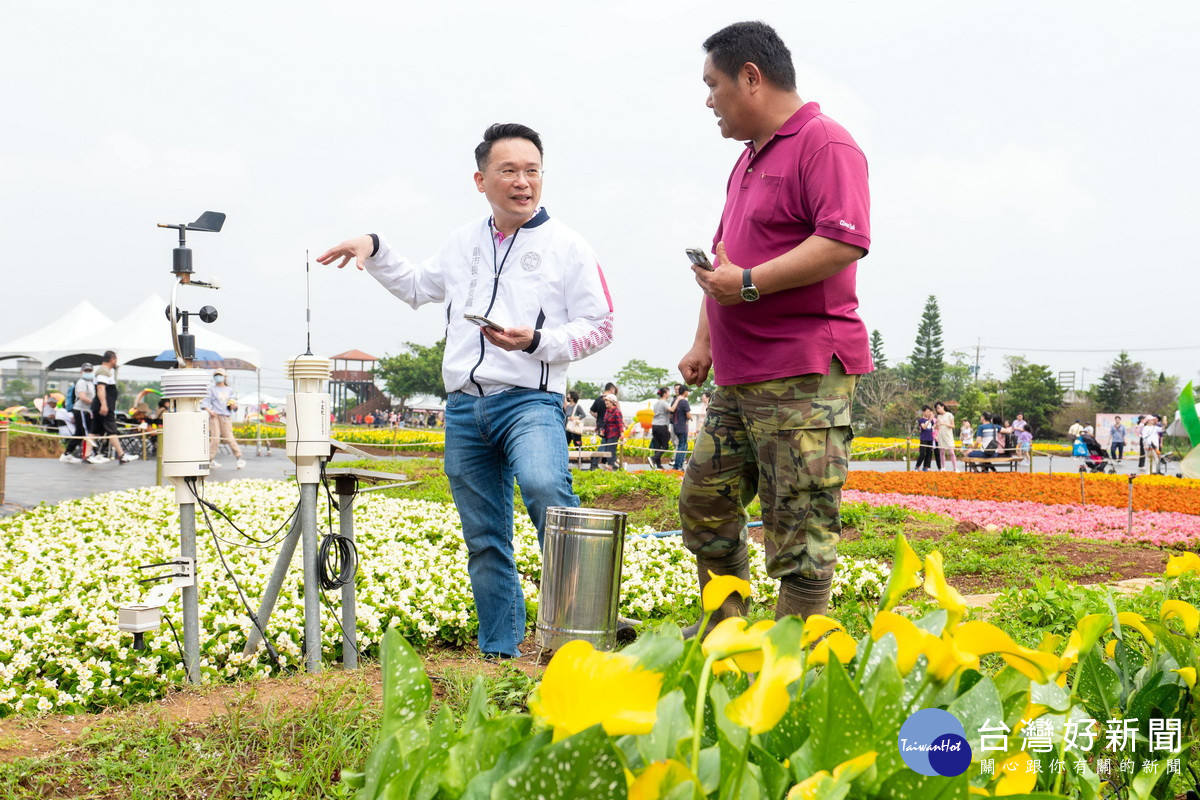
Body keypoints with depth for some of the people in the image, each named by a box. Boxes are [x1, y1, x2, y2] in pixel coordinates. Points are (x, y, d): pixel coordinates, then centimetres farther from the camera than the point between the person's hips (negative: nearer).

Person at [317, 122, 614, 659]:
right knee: (484, 540, 9)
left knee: (545, 487, -34)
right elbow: (418, 287, 34)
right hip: (464, 407, 5)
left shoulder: (567, 246, 0)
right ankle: (498, 651, 19)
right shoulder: (464, 243, 16)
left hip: (529, 400, -5)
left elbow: (599, 327, -1)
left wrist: (536, 341, -16)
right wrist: (375, 251, 20)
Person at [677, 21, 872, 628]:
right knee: (704, 500, 13)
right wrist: (704, 343, 19)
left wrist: (751, 282, -20)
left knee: (799, 528, -6)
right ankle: (723, 635, 27)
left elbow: (846, 240, -22)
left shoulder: (824, 144, -8)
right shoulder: (749, 160, 23)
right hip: (738, 377, 10)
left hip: (804, 378, -10)